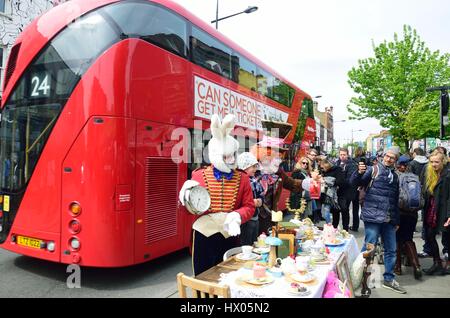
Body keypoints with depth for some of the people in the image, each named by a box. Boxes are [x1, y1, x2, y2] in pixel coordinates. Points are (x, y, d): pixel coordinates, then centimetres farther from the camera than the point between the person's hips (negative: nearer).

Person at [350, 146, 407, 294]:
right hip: (373, 217, -6)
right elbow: (355, 182, -15)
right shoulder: (373, 169, -2)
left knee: (391, 249, 12)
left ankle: (389, 279, 26)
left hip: (389, 220, 7)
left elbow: (395, 200, 22)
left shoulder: (395, 176, 16)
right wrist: (359, 172, -36)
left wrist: (396, 220, 19)